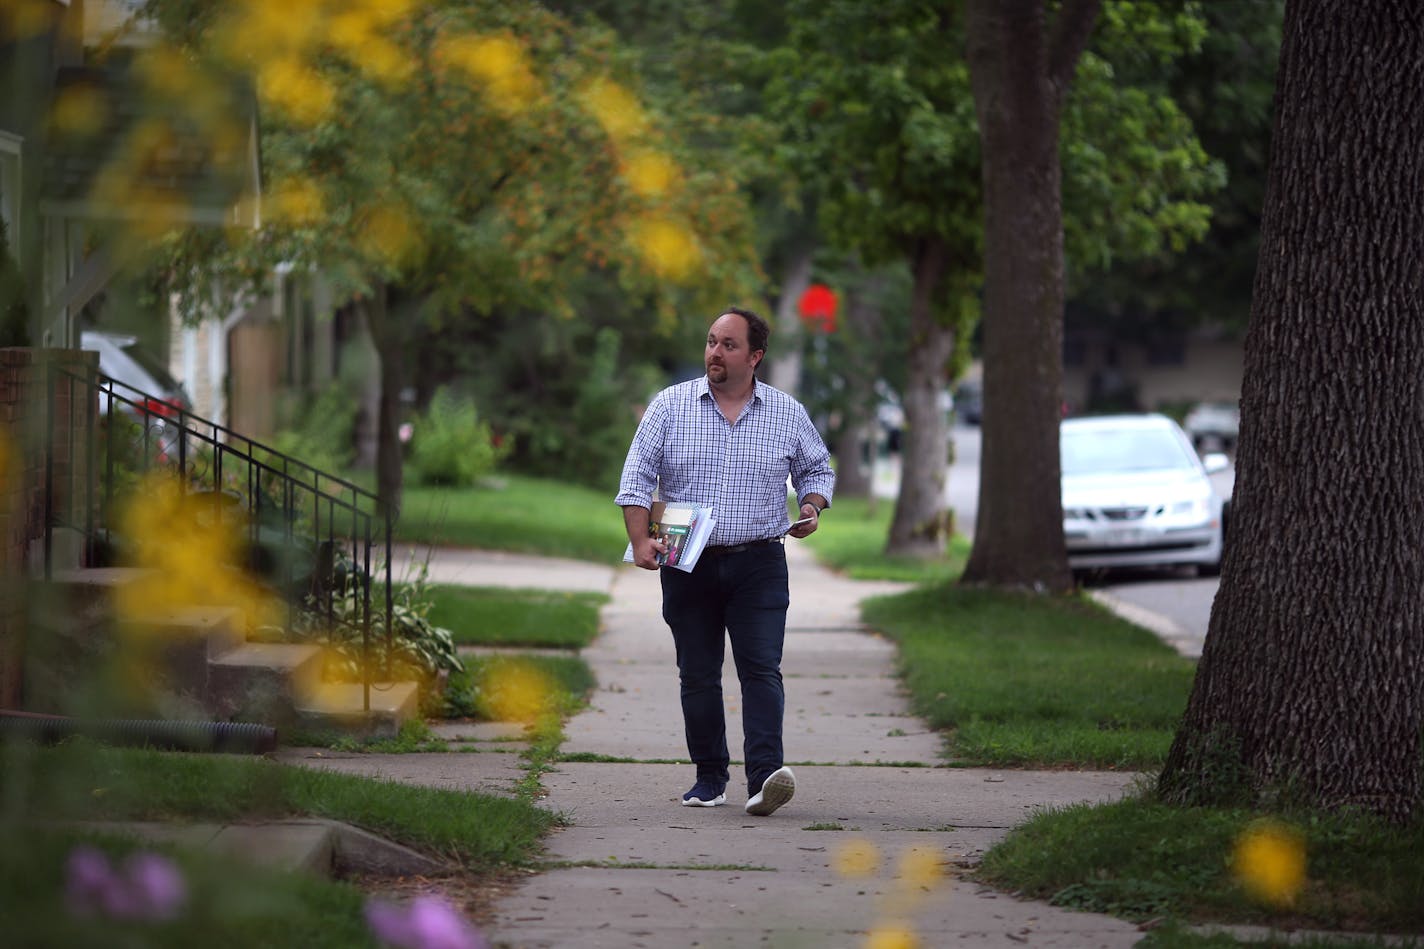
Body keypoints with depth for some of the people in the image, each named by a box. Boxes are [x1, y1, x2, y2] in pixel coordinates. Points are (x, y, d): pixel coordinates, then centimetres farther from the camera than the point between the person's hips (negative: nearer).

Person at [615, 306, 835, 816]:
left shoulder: (787, 413, 4)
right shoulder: (670, 405, 2)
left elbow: (816, 468, 19)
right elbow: (637, 478, 1)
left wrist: (812, 507, -1)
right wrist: (641, 541, -11)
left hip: (759, 565, -1)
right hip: (689, 567, 1)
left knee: (761, 668, -13)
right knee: (698, 675, 5)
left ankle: (764, 774, -21)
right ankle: (709, 778, 14)